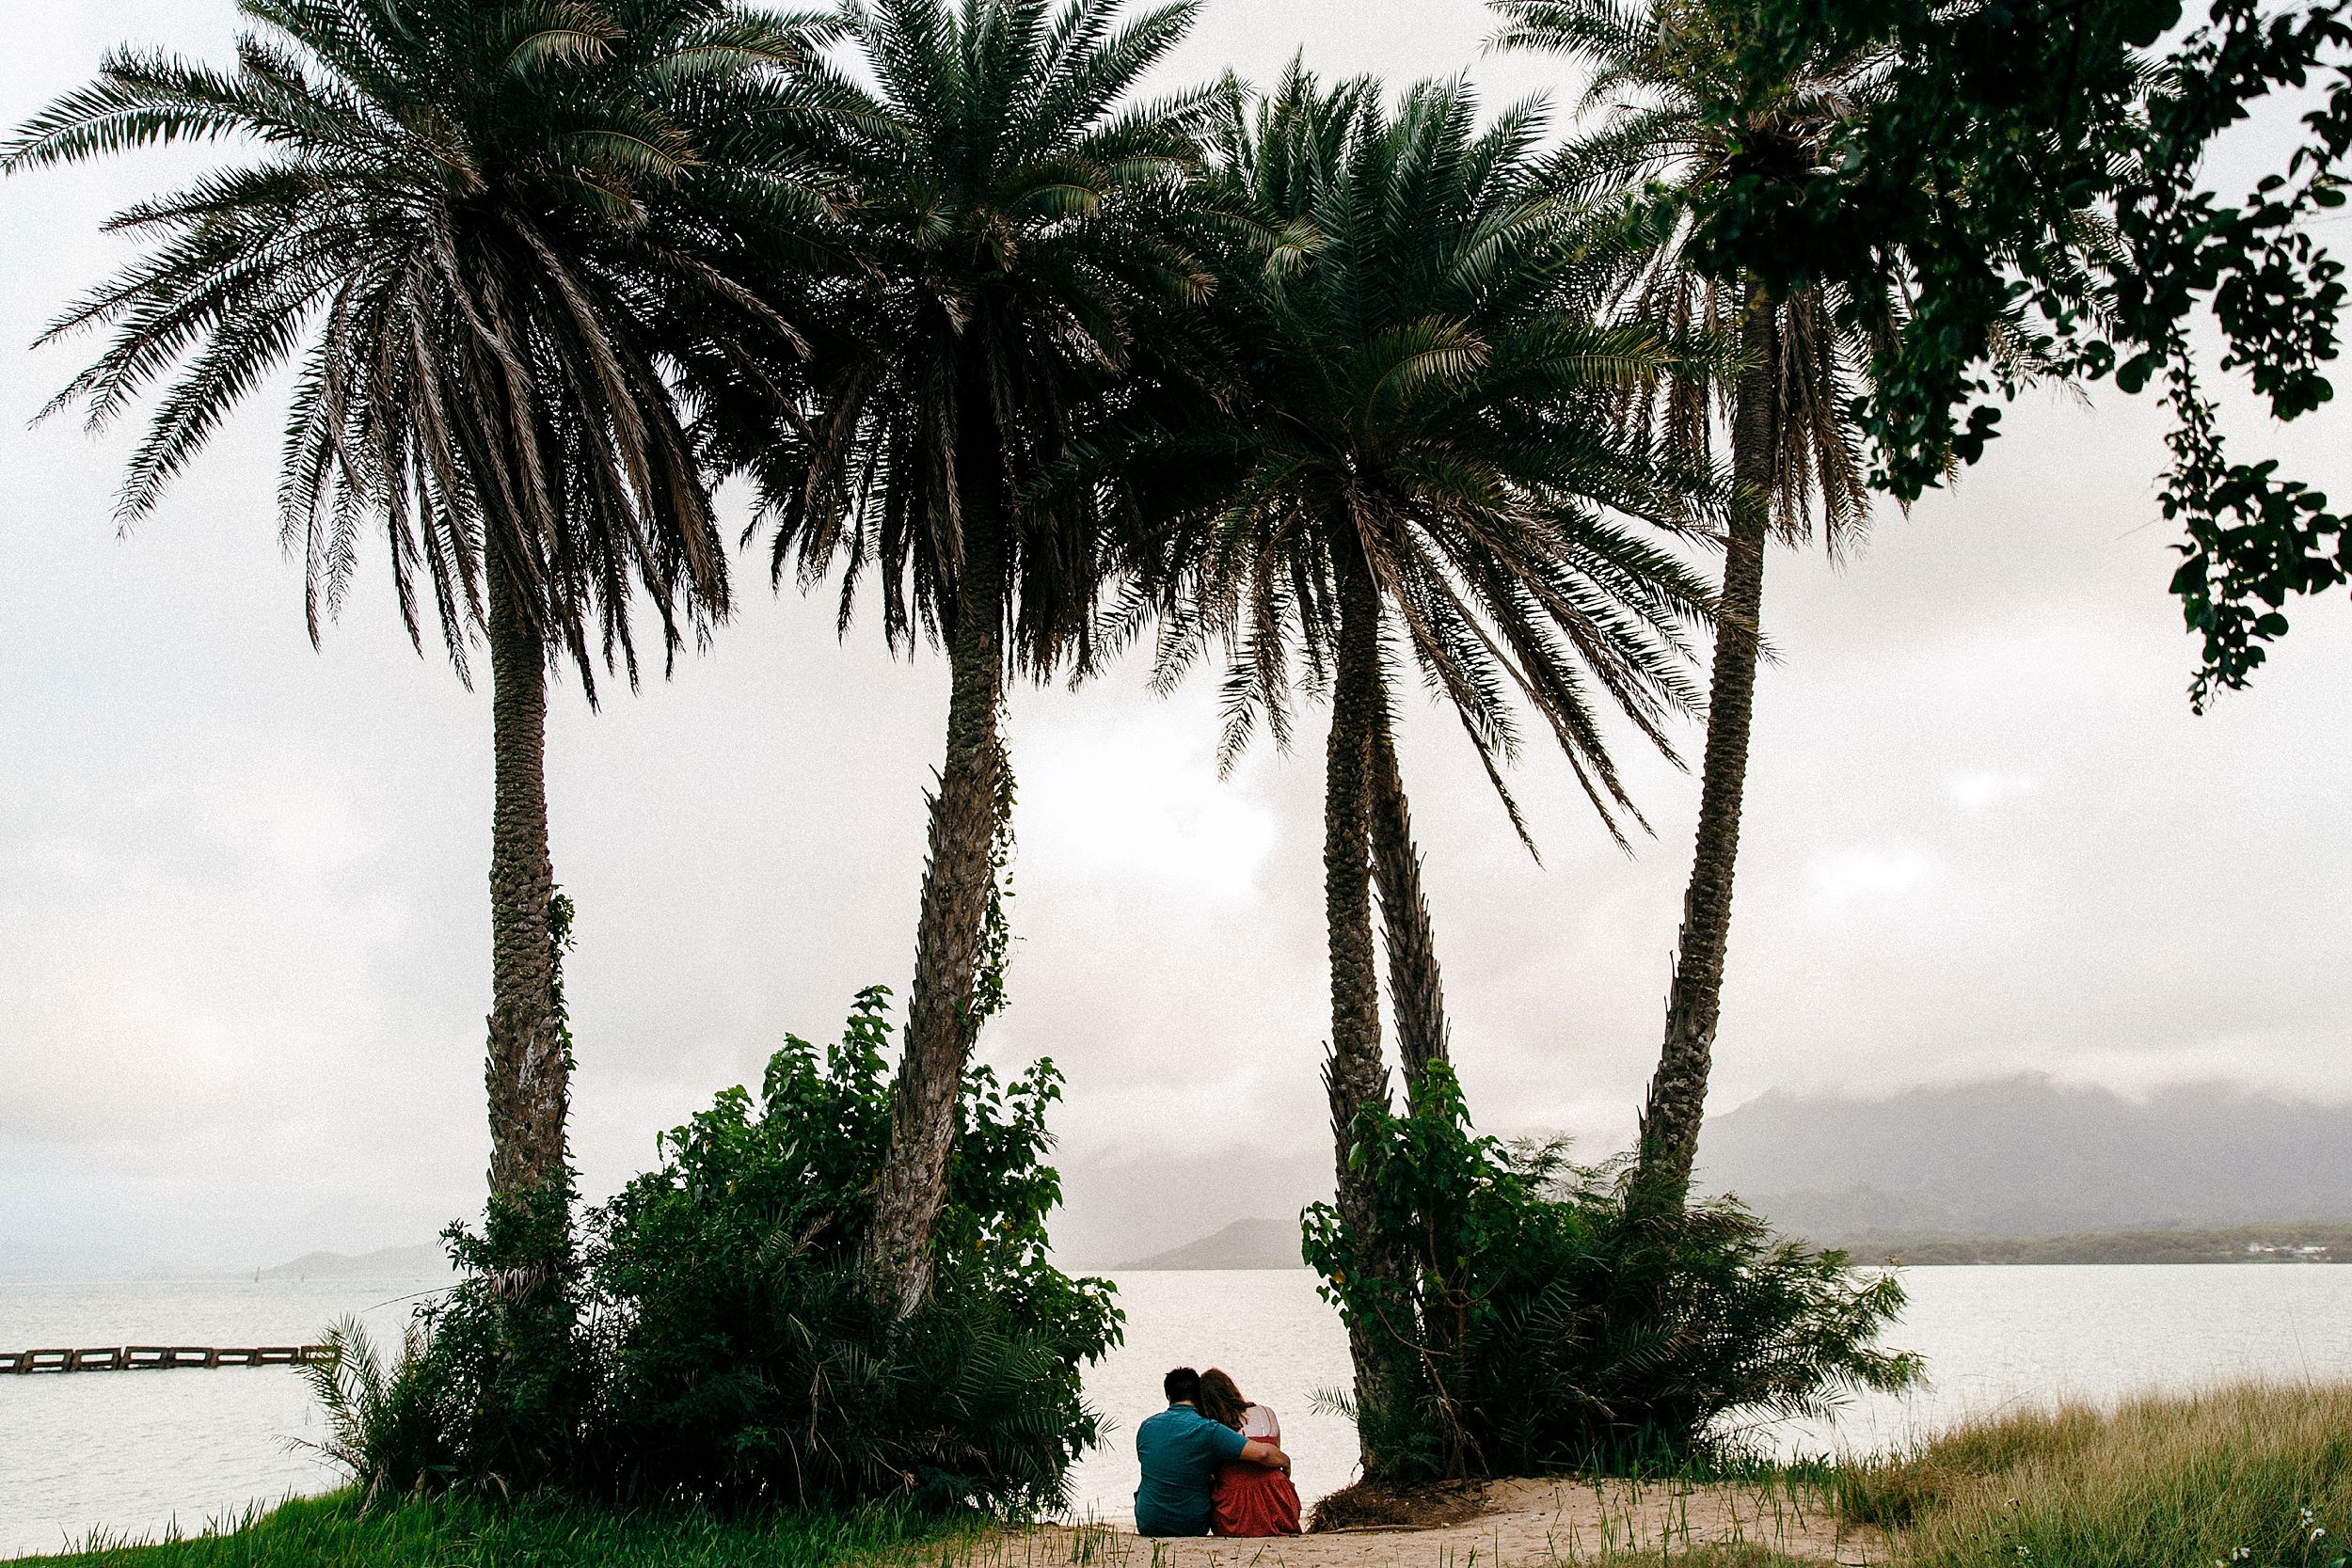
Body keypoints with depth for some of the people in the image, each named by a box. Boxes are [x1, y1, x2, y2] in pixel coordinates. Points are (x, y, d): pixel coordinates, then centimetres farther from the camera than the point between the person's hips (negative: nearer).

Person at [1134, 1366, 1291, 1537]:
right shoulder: (1208, 1430, -17)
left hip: (1148, 1526, 3)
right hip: (1193, 1528, -3)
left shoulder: (1146, 1427, -2)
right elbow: (1262, 1453, -24)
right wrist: (1285, 1461, -3)